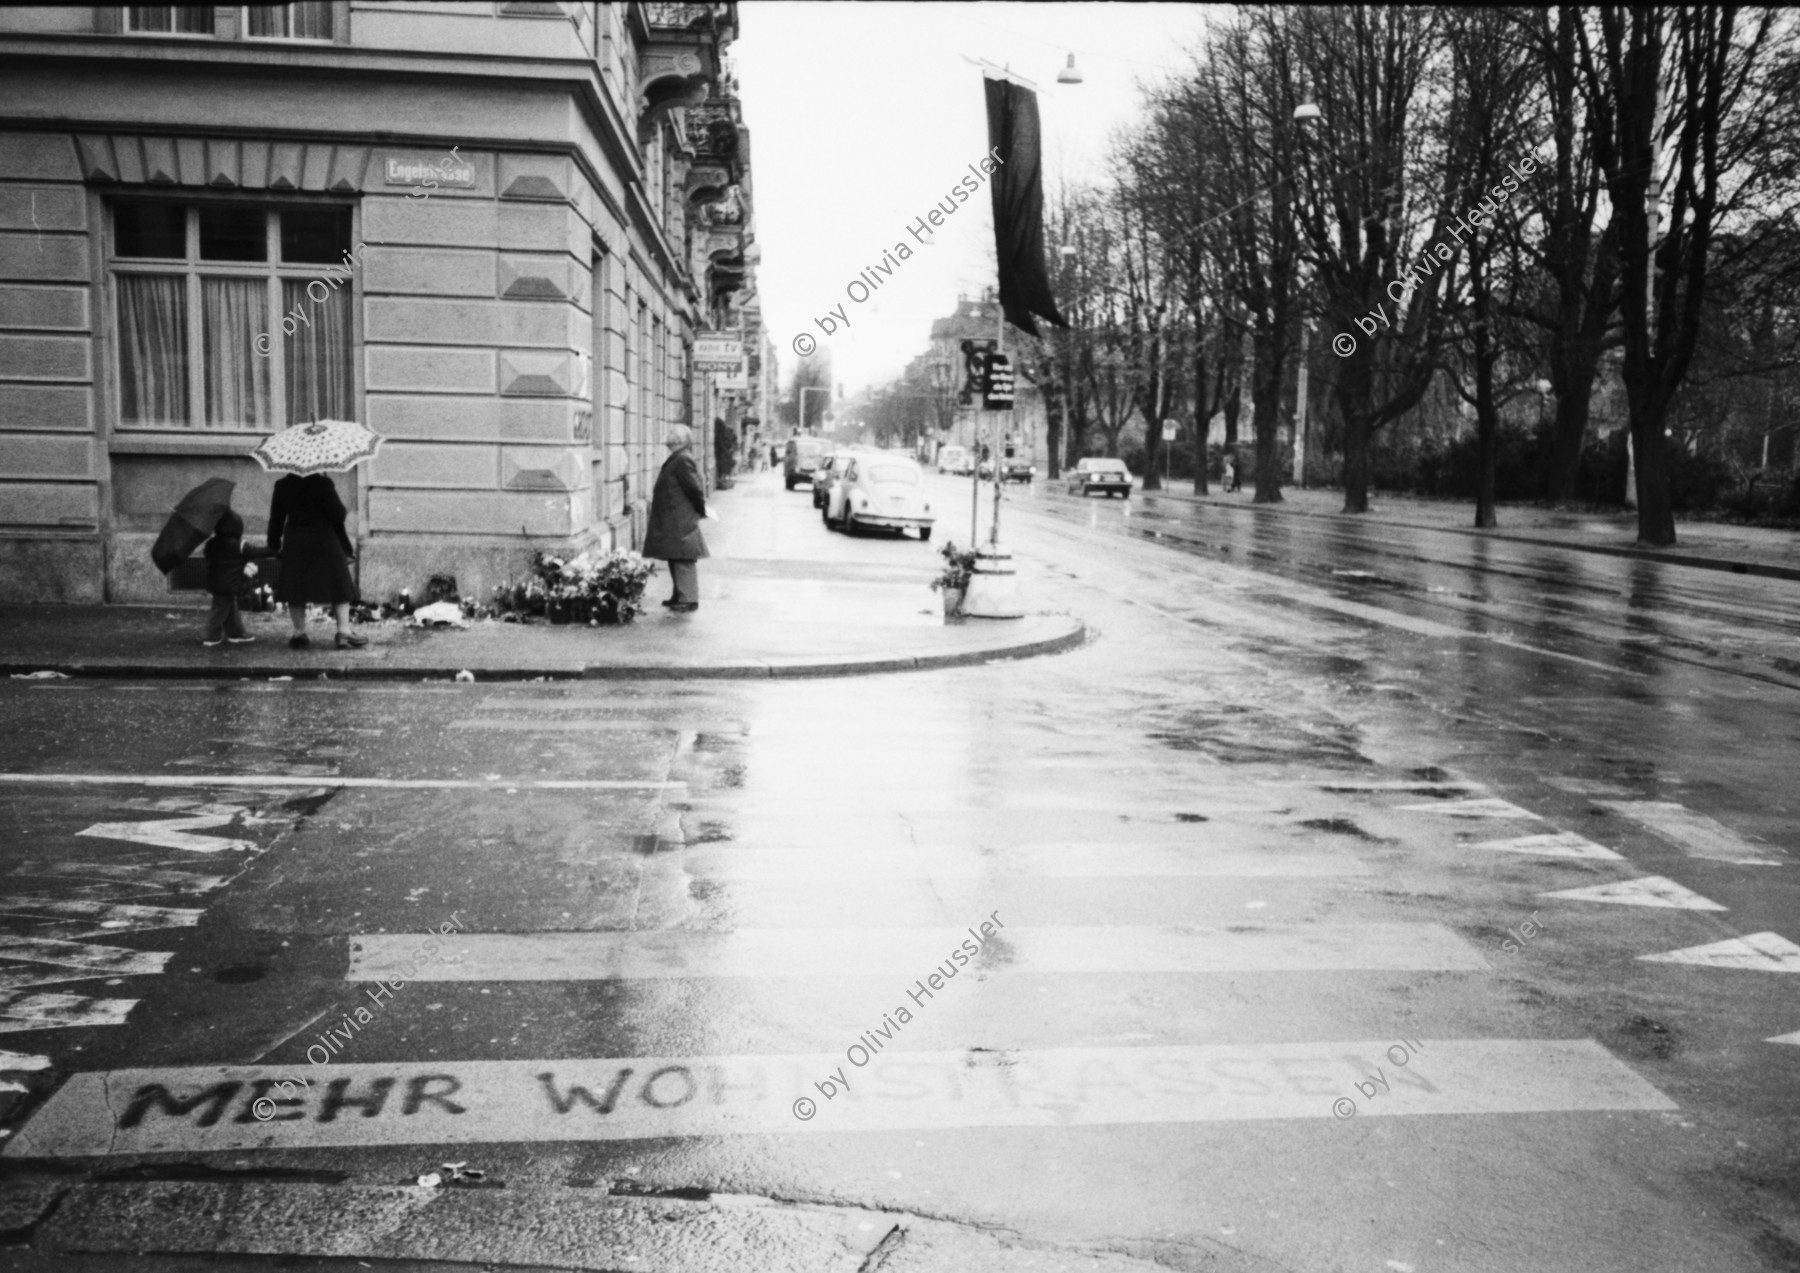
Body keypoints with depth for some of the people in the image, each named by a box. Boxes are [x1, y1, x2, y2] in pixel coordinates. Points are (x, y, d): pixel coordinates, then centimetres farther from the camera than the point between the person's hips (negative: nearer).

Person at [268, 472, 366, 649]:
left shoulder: (282, 486, 1)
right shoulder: (323, 483, -11)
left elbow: (276, 519, 6)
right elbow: (338, 516, -12)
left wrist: (274, 546, 15)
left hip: (295, 546, 3)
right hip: (325, 545, -3)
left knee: (296, 588, 9)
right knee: (338, 587, 4)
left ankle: (299, 633, 9)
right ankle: (344, 632, 0)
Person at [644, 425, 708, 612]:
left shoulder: (683, 460, -16)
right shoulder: (677, 459, 15)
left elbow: (696, 488, -17)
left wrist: (701, 510, -6)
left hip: (680, 521, -10)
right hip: (673, 521, 10)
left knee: (683, 560, -8)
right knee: (676, 559, 15)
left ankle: (689, 599, -6)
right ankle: (680, 596, 23)